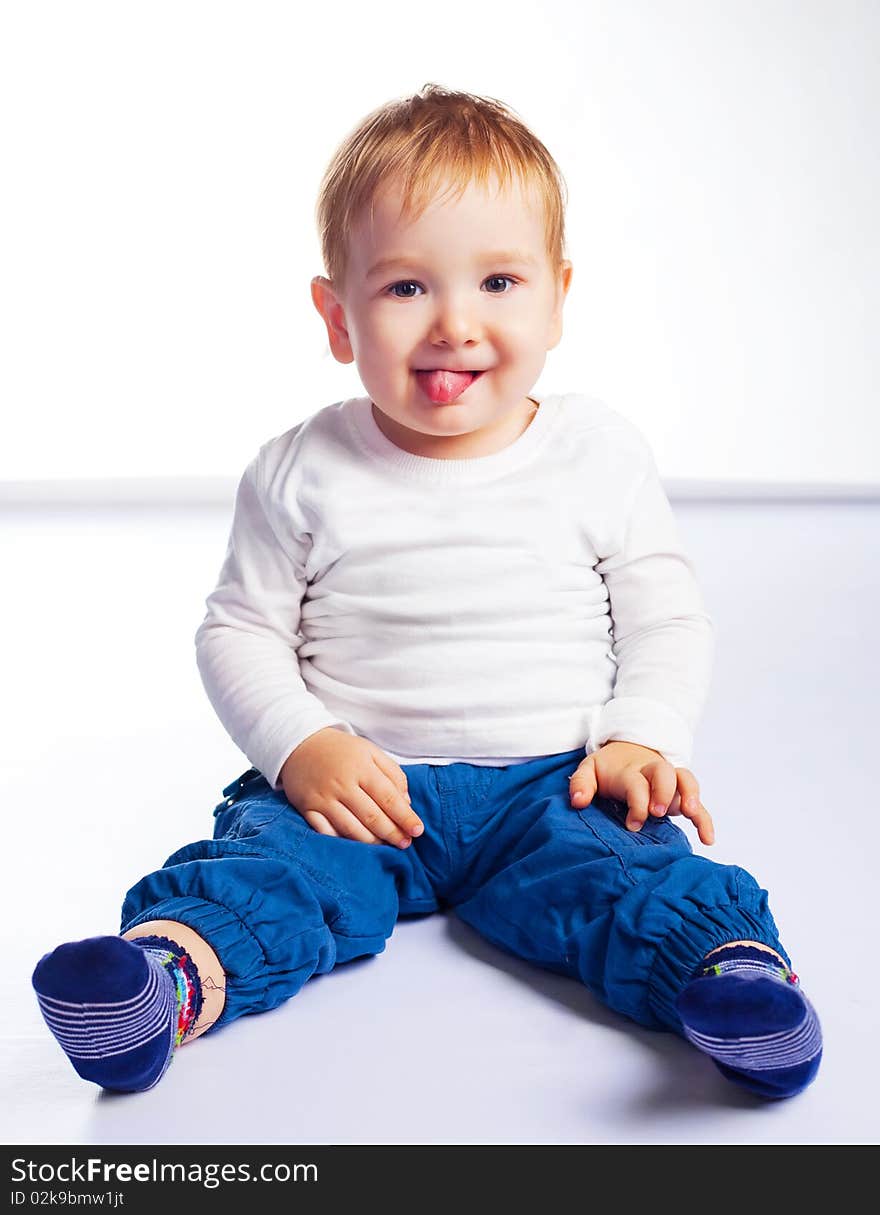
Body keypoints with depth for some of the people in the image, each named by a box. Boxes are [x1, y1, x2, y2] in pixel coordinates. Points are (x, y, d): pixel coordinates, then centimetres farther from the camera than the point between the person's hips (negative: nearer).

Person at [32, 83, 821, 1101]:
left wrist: (641, 739, -11)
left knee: (632, 867, -27)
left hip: (550, 782, 1)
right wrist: (302, 746, -12)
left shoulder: (603, 457, 1)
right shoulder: (302, 474, -1)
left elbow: (669, 623, 7)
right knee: (267, 865, -27)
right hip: (355, 785, 0)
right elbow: (239, 632, 4)